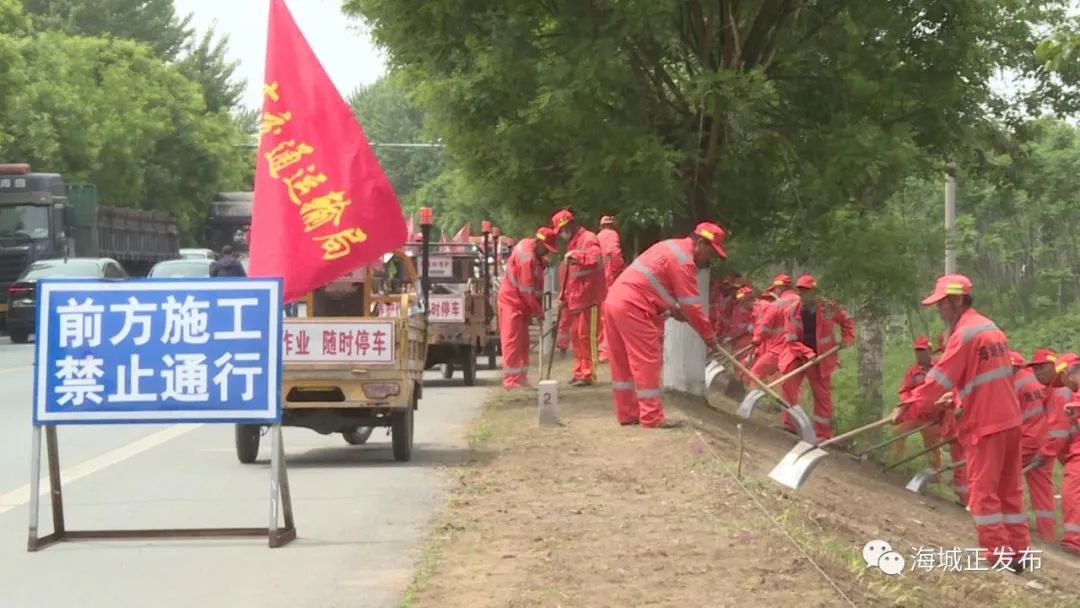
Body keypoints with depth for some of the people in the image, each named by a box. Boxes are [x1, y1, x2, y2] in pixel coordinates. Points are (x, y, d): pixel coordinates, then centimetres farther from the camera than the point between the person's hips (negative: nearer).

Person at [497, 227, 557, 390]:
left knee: (522, 342, 11)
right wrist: (538, 312, -16)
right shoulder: (527, 257, -24)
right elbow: (527, 289, -23)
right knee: (513, 341, -9)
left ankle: (521, 379, 16)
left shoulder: (529, 247, 6)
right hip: (512, 302, -10)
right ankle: (511, 381, -10)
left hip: (520, 303, 10)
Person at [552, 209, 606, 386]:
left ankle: (588, 374, -5)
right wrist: (565, 297, 21)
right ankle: (579, 372, 20)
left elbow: (597, 259, -31)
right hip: (575, 298, 10)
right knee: (575, 335, 13)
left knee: (586, 335, -8)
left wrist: (576, 256, -36)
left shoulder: (589, 239, -11)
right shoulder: (572, 243, 18)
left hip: (588, 298, -10)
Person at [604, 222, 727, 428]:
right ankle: (651, 417, -3)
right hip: (632, 308, -10)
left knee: (623, 361, 13)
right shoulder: (684, 261, -11)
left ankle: (627, 413, 20)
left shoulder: (672, 247, 19)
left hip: (614, 300, 10)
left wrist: (675, 310, 12)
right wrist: (710, 338, -4)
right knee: (647, 361, -5)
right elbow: (692, 305, -11)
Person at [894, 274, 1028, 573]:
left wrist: (909, 407, -9)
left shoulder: (965, 334, -14)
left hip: (985, 424, -8)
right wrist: (956, 396, 24)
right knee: (1010, 489, 12)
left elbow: (939, 377, -14)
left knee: (983, 491, -1)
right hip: (1009, 419, 8)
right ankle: (1017, 553, 15)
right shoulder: (990, 328, 12)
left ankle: (997, 556, -1)